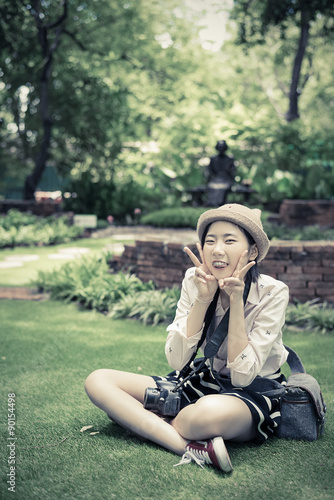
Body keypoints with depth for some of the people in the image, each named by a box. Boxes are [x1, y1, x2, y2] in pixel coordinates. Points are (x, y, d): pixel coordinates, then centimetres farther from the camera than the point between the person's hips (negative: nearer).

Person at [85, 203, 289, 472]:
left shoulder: (272, 293, -17)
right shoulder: (194, 281, -8)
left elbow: (243, 375, -22)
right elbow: (177, 362, -13)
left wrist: (236, 299, -26)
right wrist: (203, 299, -23)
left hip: (257, 392, -6)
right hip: (208, 381, 6)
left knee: (211, 410, -45)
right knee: (98, 381, -12)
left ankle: (147, 422, -16)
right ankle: (193, 448, -27)